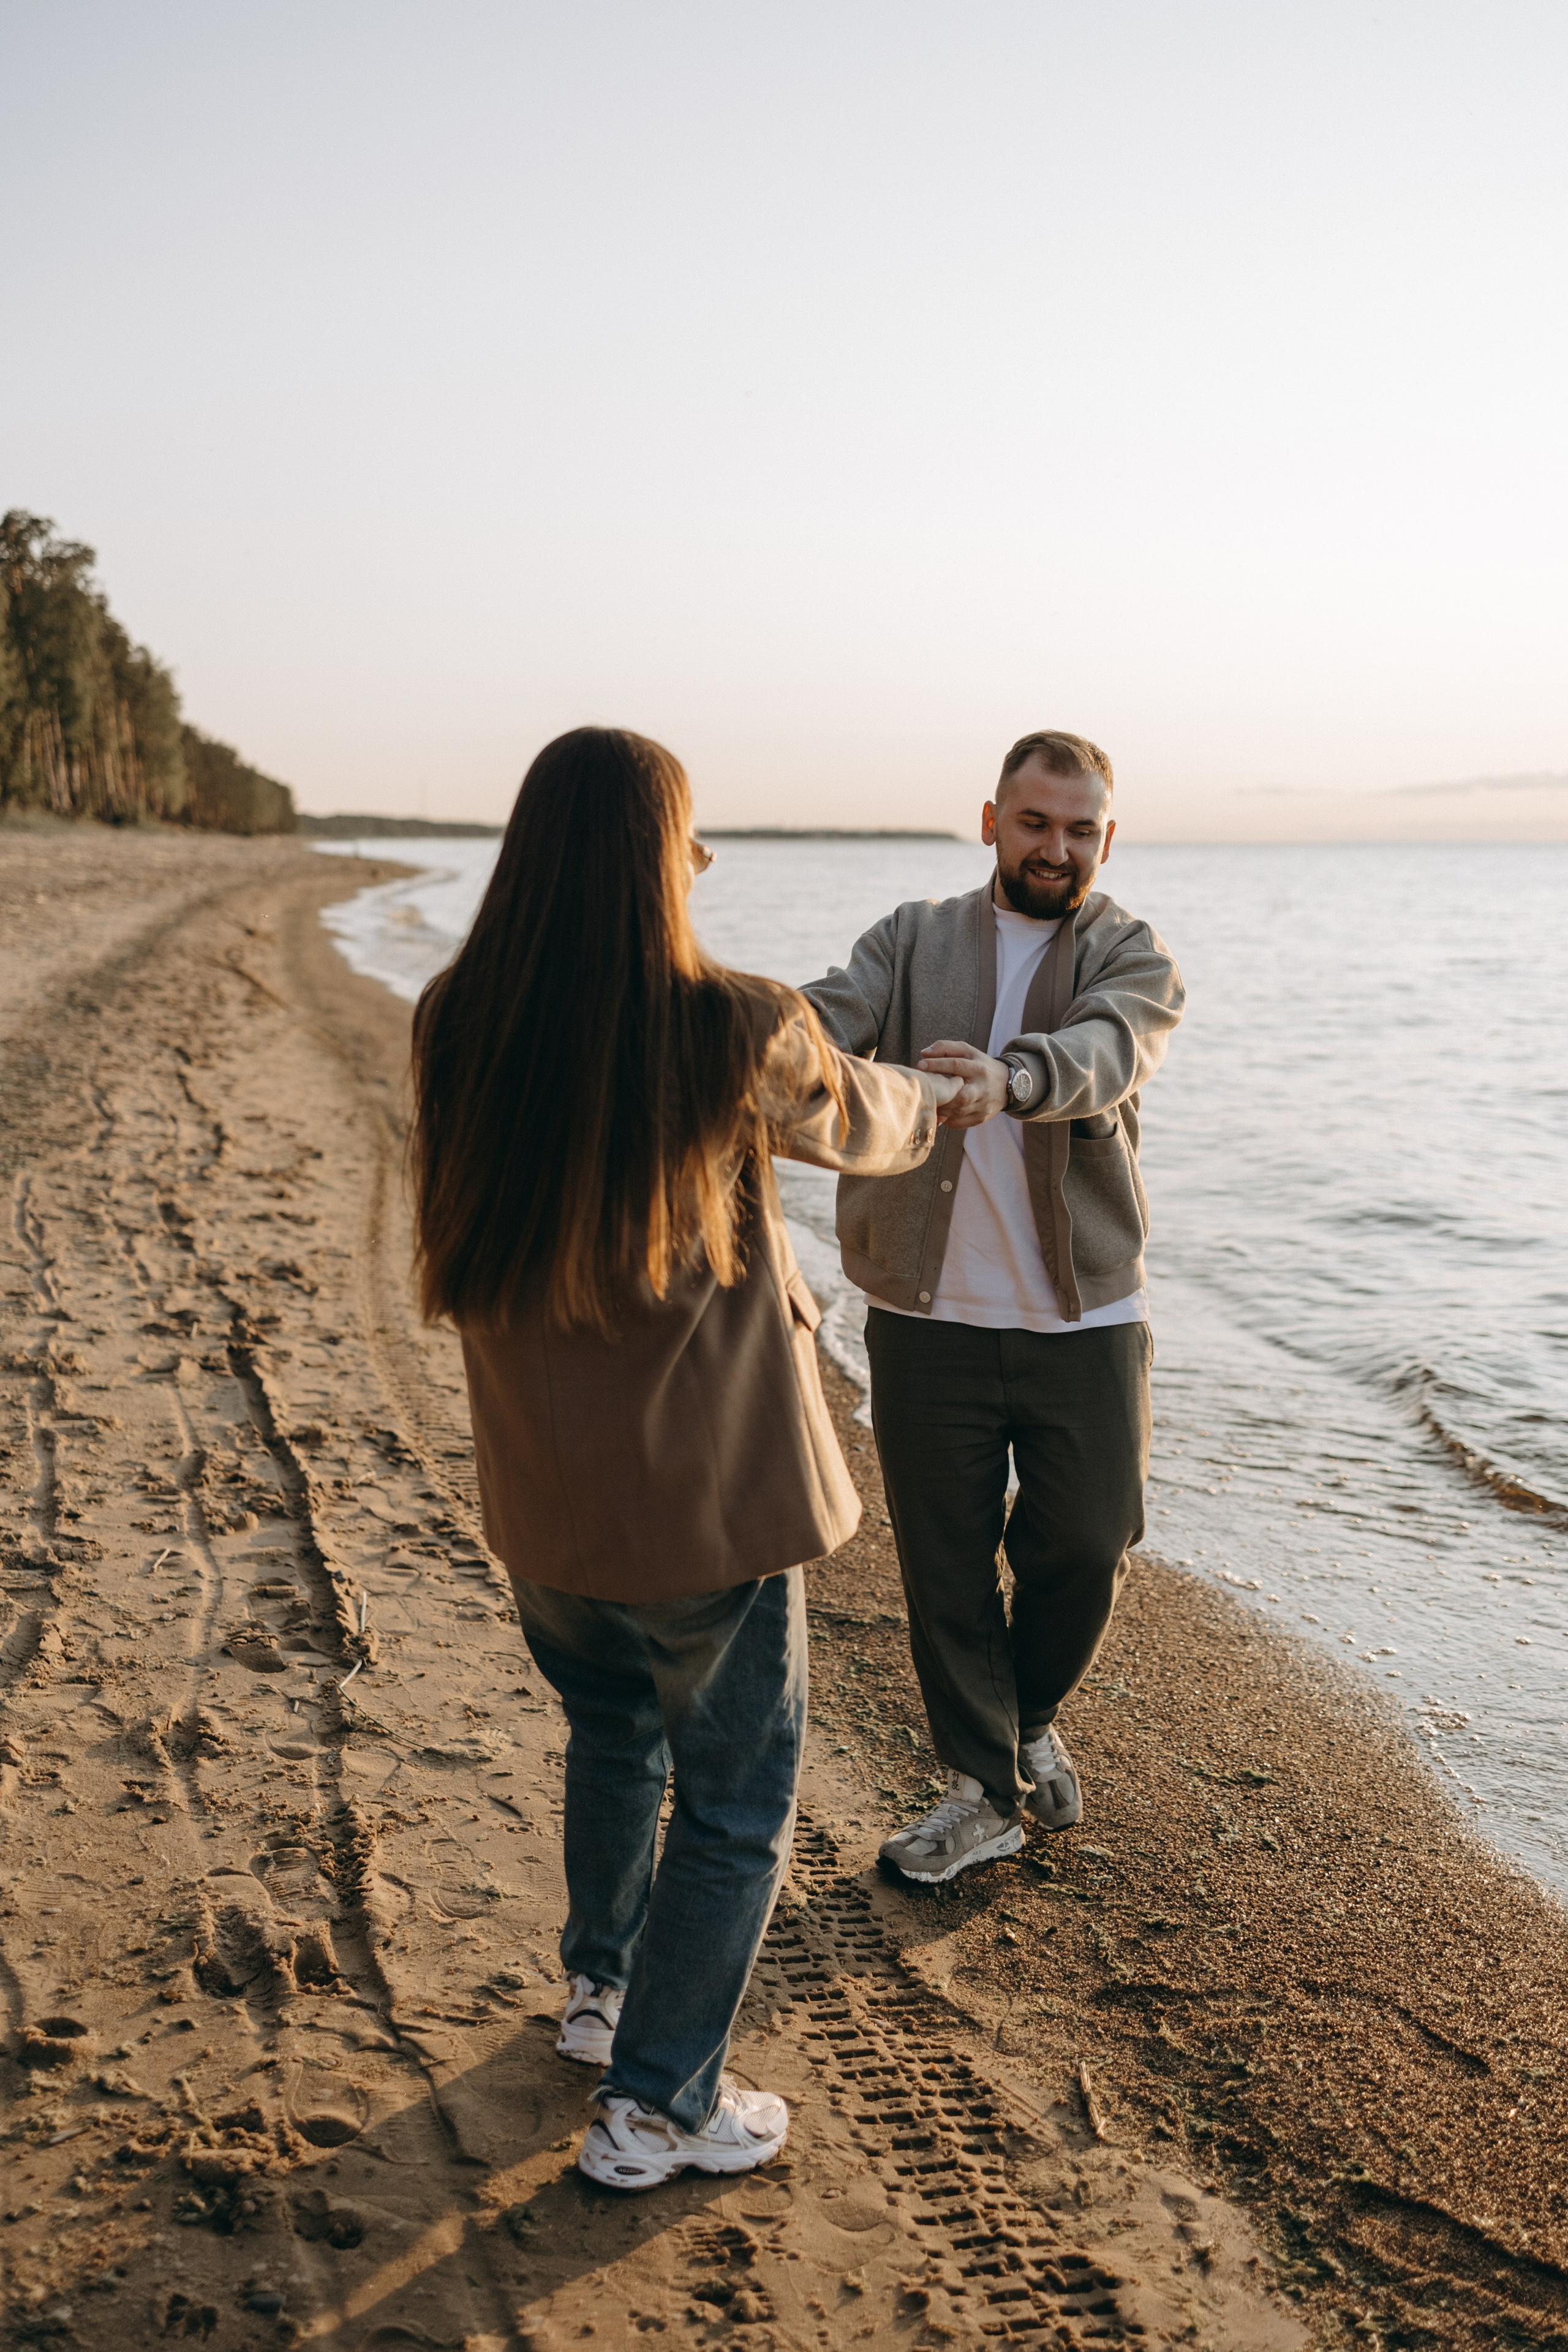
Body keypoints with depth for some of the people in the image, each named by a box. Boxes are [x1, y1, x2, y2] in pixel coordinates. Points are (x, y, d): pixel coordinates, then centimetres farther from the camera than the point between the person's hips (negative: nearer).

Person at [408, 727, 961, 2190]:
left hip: (539, 1493, 5)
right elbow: (858, 1124, 2)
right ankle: (654, 2106, 23)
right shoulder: (734, 1037, -19)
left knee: (611, 1732, 30)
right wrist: (941, 1094, 25)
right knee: (736, 1798, 14)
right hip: (706, 1501, -5)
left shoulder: (456, 1031, -7)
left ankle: (601, 1987, 48)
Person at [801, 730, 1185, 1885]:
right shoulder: (914, 940, 6)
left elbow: (1107, 1051, -24)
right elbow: (831, 1017, -13)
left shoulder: (1137, 958, -1)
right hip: (930, 1316, 1)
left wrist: (1007, 1079, -46)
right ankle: (984, 1788, 27)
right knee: (945, 1562, 8)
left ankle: (1033, 1716, 38)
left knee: (1086, 1549, 6)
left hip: (1085, 1321, -1)